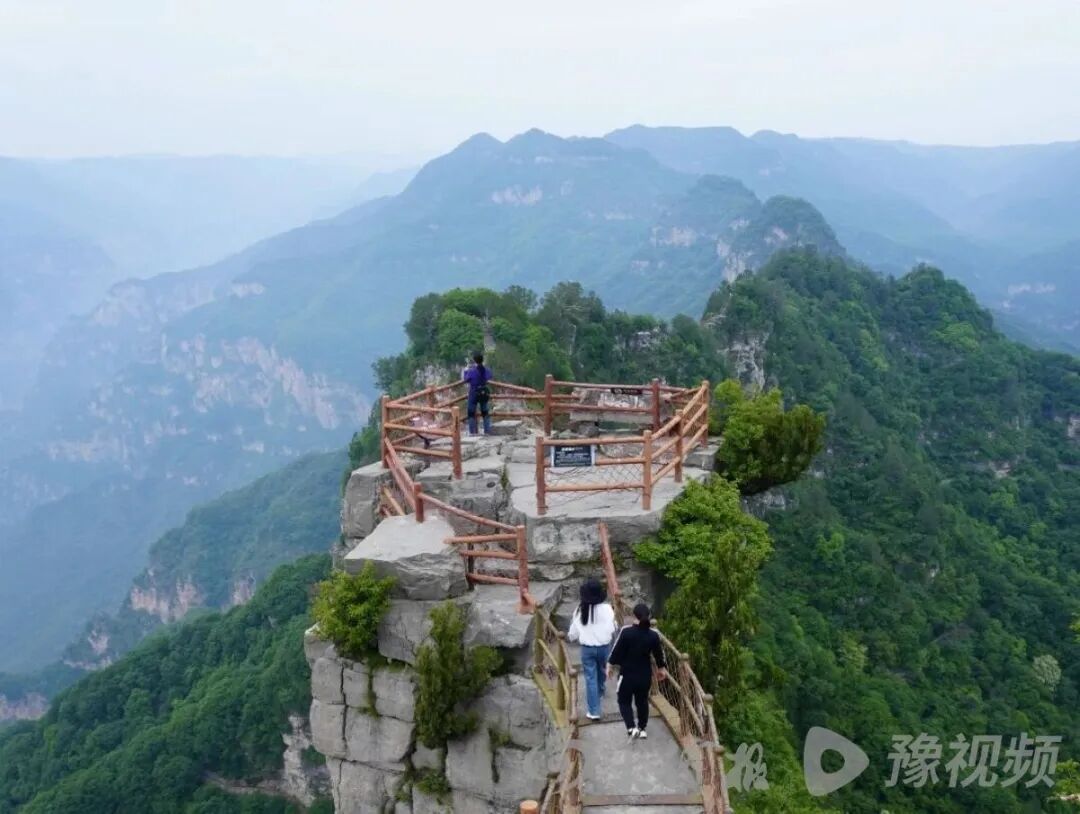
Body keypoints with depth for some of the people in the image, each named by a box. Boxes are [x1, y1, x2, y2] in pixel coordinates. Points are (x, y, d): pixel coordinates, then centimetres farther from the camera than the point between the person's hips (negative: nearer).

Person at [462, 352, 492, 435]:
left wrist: (465, 370, 12)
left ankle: (472, 432, 5)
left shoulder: (471, 371, -18)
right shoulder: (487, 370, -6)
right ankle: (487, 431, 12)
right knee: (485, 412, 14)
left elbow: (464, 379, -5)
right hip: (484, 393, 3)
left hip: (474, 393, -3)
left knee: (471, 413, 8)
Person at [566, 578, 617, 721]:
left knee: (590, 678, 3)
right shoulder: (606, 608, -15)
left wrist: (570, 636, 21)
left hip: (587, 648, -1)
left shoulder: (580, 610, -10)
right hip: (604, 646, 1)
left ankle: (593, 711, 1)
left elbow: (573, 632, -1)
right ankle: (600, 692, 55)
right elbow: (612, 629, -10)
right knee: (602, 671, 28)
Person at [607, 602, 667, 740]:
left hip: (627, 674, -3)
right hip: (645, 675, 4)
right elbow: (659, 654, 6)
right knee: (642, 701, 21)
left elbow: (617, 650, -12)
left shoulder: (626, 632, -19)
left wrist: (610, 664, 4)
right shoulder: (653, 635, -8)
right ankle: (642, 728, 31)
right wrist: (661, 668, 24)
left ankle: (631, 727, -3)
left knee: (624, 701, 12)